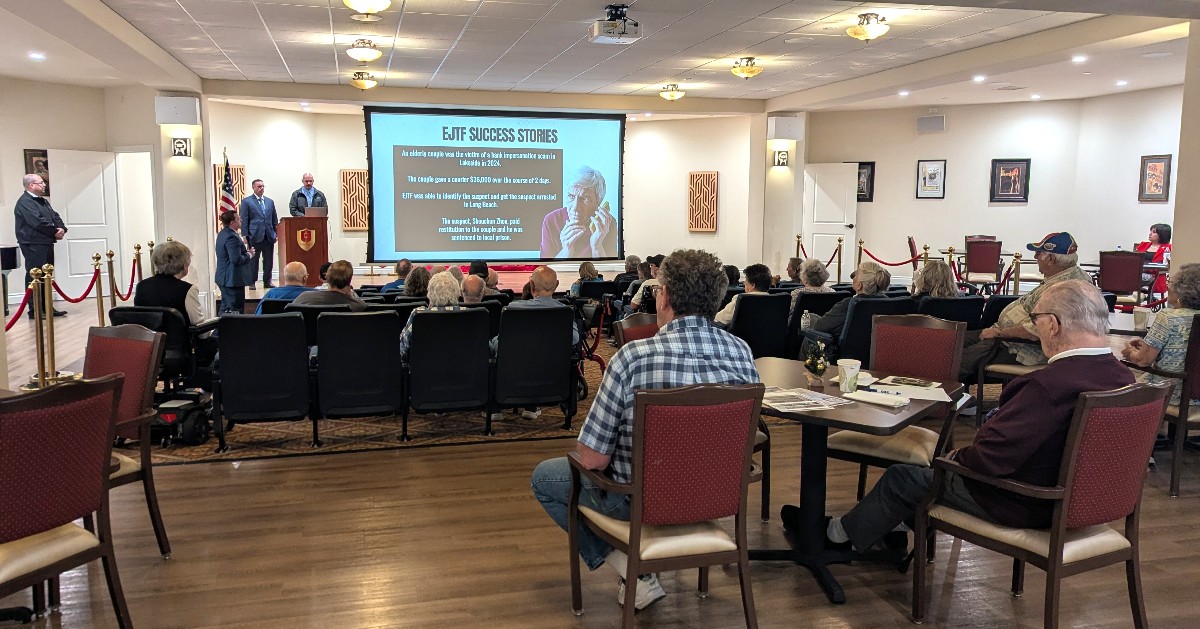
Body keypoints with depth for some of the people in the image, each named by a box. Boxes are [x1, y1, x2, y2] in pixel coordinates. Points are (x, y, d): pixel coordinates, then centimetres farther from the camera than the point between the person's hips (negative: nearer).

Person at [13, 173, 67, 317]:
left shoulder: (43, 201, 19)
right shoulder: (24, 202, -12)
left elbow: (55, 216, 14)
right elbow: (38, 222, -23)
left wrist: (62, 229, -6)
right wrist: (55, 231, -13)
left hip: (46, 244, 10)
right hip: (33, 246, -10)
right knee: (35, 277, -7)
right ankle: (35, 310, -4)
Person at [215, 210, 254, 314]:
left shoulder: (223, 234, 12)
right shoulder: (232, 237, -21)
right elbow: (236, 259, -28)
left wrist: (246, 252, 8)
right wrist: (249, 255, -12)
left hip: (225, 278, 11)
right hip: (233, 279, -11)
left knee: (225, 308, 17)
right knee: (235, 310, -6)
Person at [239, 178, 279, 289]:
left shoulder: (270, 201, 14)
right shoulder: (246, 201, 1)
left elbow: (274, 219, 15)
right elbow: (244, 220, -2)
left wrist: (276, 233, 8)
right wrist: (245, 236, -8)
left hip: (269, 237, 4)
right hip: (255, 237, -4)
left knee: (269, 261, 7)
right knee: (253, 261, 2)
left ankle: (267, 282, 16)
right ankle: (251, 283, 9)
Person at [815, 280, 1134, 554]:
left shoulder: (1049, 385, -35)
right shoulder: (1123, 376, -6)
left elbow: (990, 458, -32)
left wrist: (956, 457, -9)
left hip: (1022, 506, -8)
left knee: (901, 479, 9)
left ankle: (836, 534, 32)